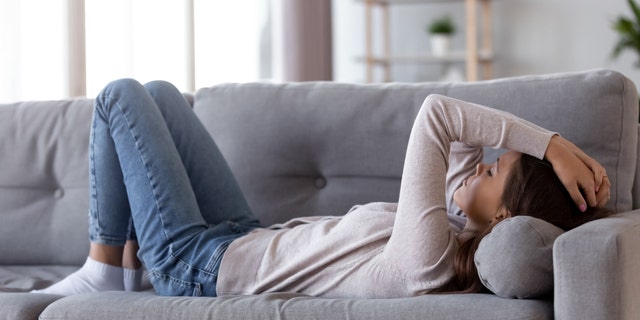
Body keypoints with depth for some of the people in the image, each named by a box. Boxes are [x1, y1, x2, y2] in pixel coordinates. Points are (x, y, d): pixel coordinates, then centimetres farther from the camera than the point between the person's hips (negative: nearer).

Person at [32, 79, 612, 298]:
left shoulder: (426, 261, -39)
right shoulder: (465, 237, -12)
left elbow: (436, 114, -42)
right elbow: (462, 134, -2)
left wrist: (551, 142, -39)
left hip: (196, 264, -8)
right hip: (245, 241, 8)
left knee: (122, 96, 2)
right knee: (159, 93, 21)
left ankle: (105, 270, 13)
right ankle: (122, 257, 28)